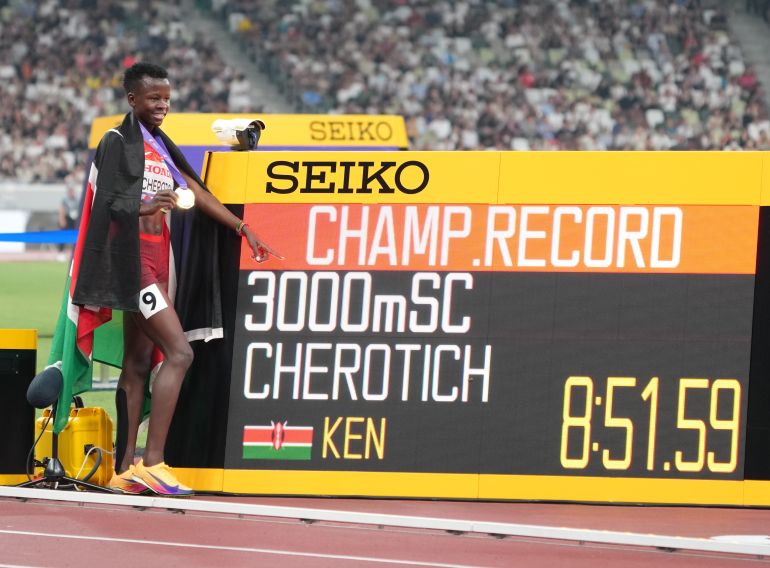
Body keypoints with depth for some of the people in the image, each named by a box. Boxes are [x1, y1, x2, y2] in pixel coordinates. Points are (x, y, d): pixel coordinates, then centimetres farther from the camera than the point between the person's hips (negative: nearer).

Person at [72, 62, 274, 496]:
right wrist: (146, 207, -30)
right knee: (179, 351, -18)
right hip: (134, 260, -9)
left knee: (139, 365, 8)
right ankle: (152, 462, -19)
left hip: (158, 259, 9)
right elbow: (106, 205, -12)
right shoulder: (117, 141, -6)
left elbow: (197, 191, 20)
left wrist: (243, 228, 16)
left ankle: (126, 469, 9)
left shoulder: (160, 144, 18)